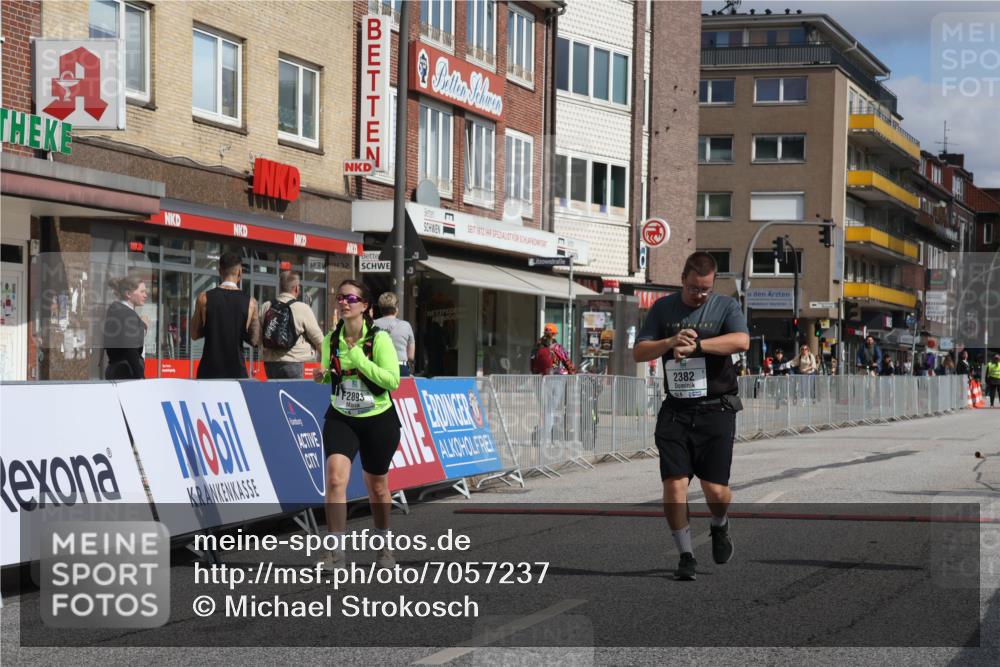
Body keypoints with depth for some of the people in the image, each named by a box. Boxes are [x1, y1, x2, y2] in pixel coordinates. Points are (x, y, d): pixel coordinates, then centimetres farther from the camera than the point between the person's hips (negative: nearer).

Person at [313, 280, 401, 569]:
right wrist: (322, 375, -6)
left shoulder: (379, 338, -14)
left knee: (377, 488, 11)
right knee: (335, 477, -19)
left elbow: (393, 381, -20)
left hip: (378, 420, -2)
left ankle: (384, 546, 34)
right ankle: (336, 551, -15)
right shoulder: (330, 339, -1)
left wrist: (359, 359, -26)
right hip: (340, 418, 2)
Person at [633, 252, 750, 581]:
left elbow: (742, 341, -18)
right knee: (674, 485, -9)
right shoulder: (663, 308, 9)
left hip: (715, 411, -2)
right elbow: (639, 352, 5)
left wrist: (695, 345, -23)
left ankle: (720, 527, 30)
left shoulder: (726, 306, 2)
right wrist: (672, 341, -13)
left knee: (716, 490, -5)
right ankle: (686, 555, 7)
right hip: (675, 412, 2)